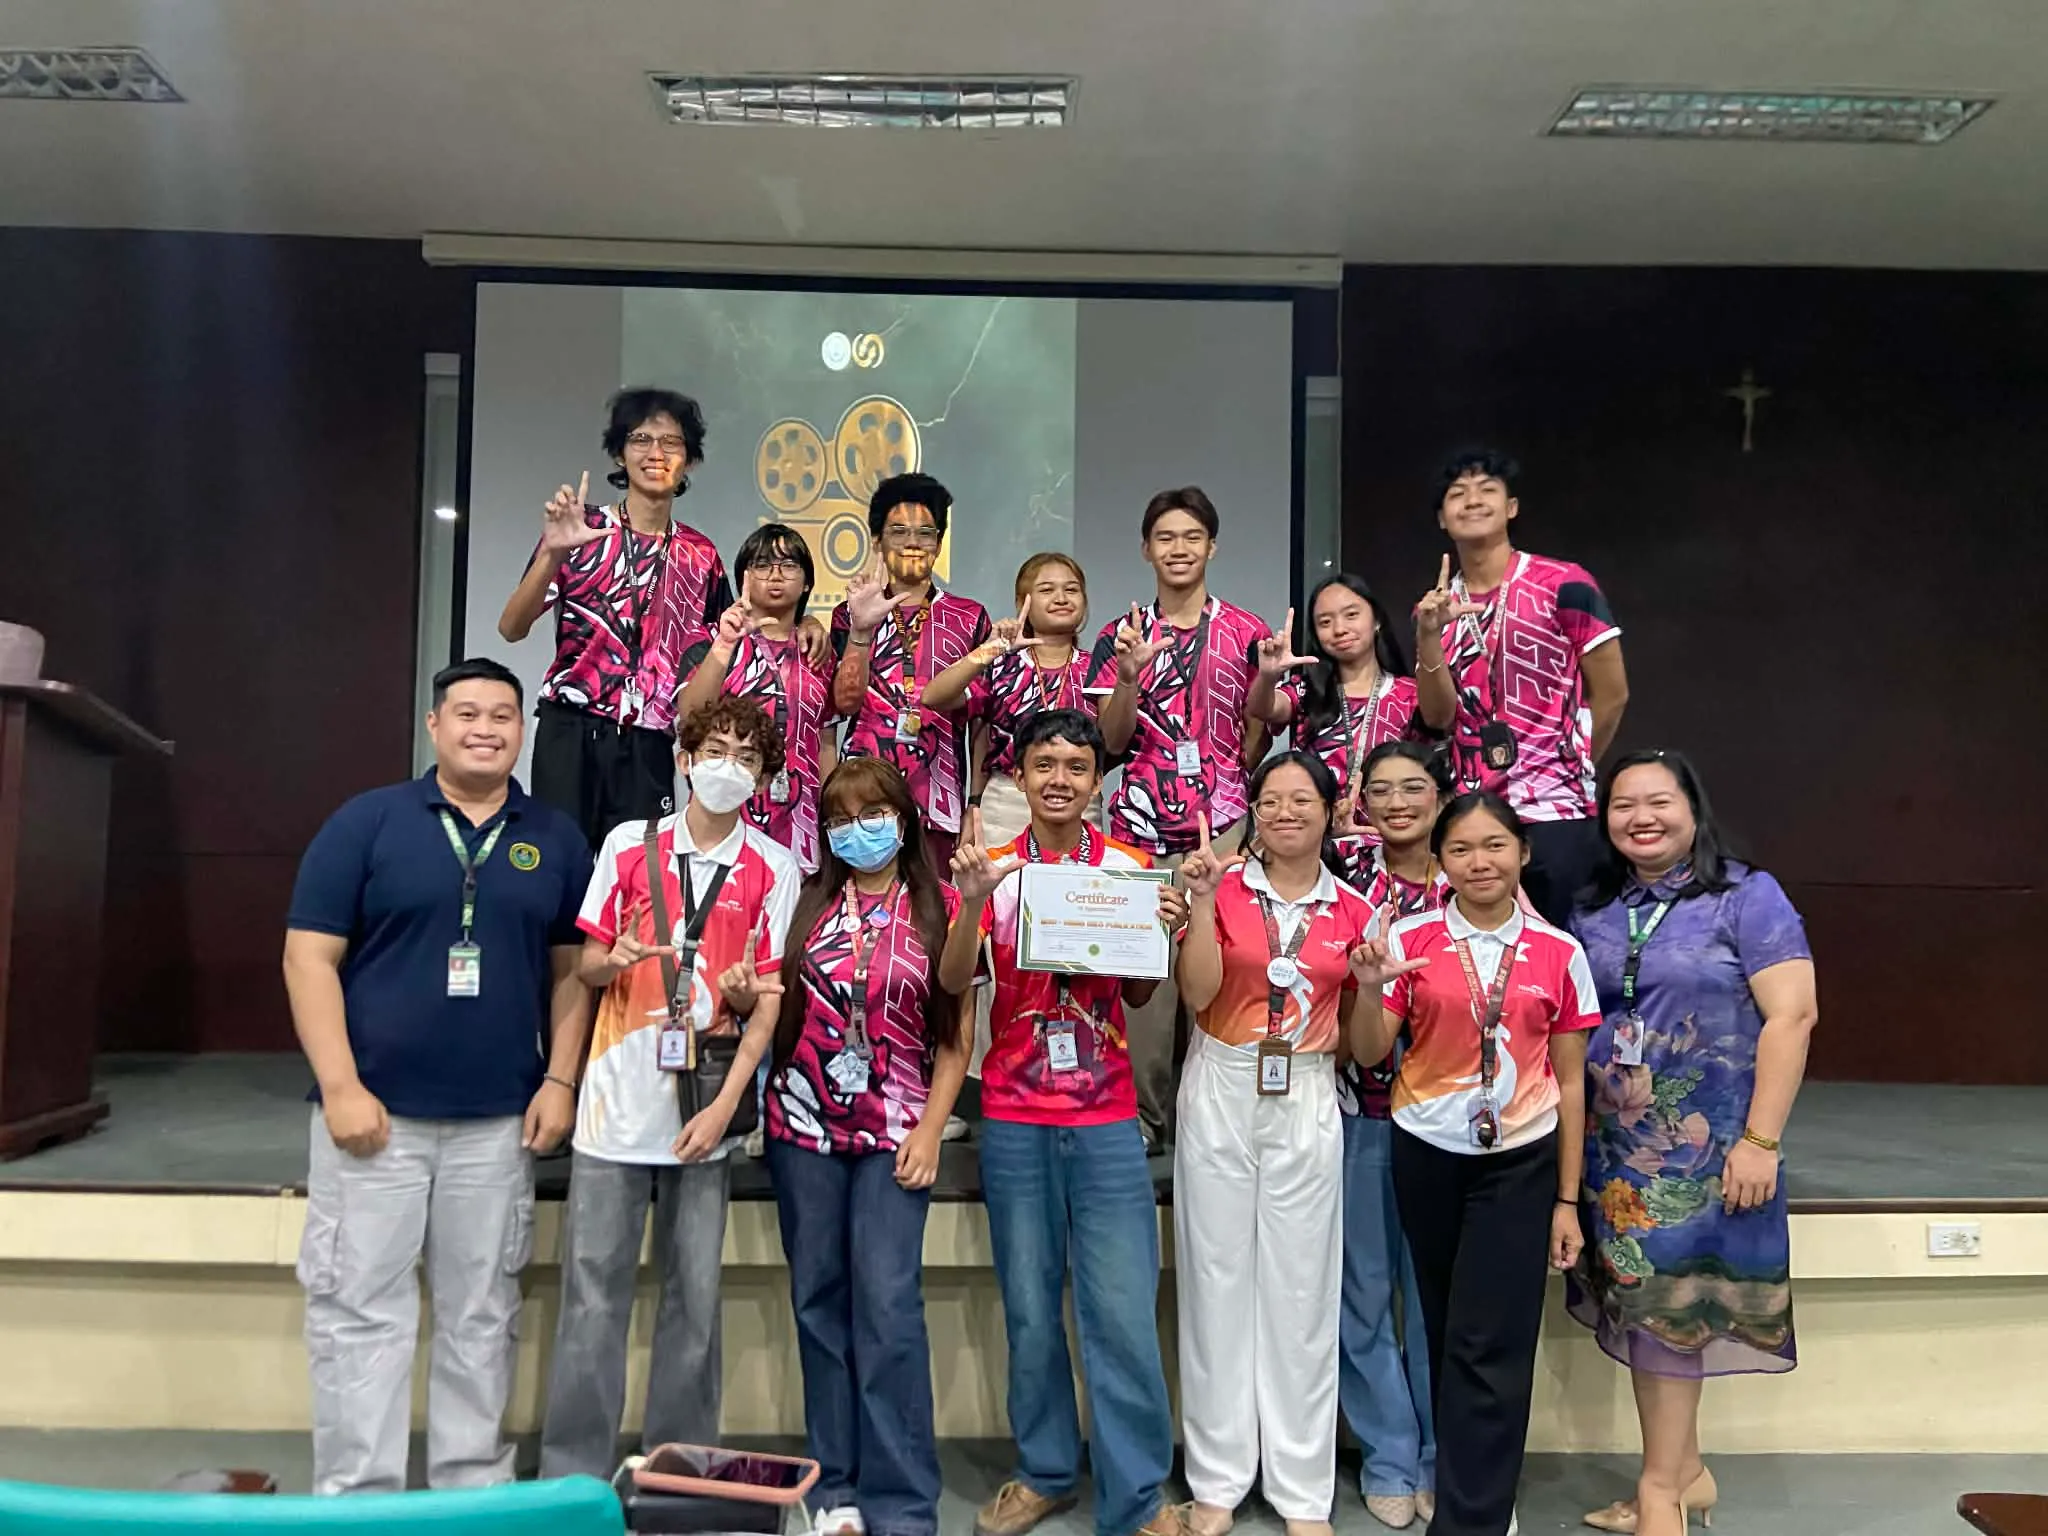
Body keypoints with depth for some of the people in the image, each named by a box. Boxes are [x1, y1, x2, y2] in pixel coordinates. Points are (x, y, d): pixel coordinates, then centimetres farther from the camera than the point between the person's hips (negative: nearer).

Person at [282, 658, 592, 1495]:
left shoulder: (555, 839, 7)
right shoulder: (366, 821, -2)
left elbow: (572, 970, 9)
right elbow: (310, 958, -5)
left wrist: (561, 1080, -2)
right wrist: (340, 1087, -12)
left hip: (498, 1122, 3)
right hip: (374, 1112, -2)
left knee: (482, 1316, 11)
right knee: (360, 1311, 3)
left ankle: (474, 1488, 23)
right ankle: (354, 1497, 15)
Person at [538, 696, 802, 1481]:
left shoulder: (773, 868, 2)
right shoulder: (629, 845, 5)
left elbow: (770, 998, 0)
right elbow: (585, 963, 10)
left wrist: (725, 1104, -9)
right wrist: (612, 960, -14)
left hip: (705, 1109, 0)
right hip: (618, 1100, 0)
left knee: (695, 1297, 7)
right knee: (594, 1294, 3)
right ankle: (572, 1475, 14)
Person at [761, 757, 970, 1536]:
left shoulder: (941, 907, 1)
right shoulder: (806, 901, 7)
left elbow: (955, 1036, 1)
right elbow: (775, 1005, 13)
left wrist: (930, 1129, -7)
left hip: (895, 1132, -3)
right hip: (804, 1126, 3)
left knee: (887, 1305, -8)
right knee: (818, 1301, 7)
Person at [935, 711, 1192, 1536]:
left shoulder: (1128, 866, 2)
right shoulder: (997, 867, 0)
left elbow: (1138, 993, 8)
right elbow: (953, 982, -10)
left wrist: (1162, 931, -12)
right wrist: (972, 900, -28)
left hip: (1107, 1120, 0)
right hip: (1013, 1121, 0)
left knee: (1122, 1312, -1)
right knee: (1030, 1309, 11)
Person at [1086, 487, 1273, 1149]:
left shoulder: (1246, 631, 7)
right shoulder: (1121, 635, 10)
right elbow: (1112, 740, 3)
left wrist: (1267, 680, -11)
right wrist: (1130, 672, -13)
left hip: (1222, 824, -1)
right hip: (1141, 824, 1)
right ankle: (1143, 1113, 11)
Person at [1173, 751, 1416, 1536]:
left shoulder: (1352, 911, 4)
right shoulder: (1224, 888, -2)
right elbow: (1197, 995, -13)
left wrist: (1370, 984, -10)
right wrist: (1203, 900, -20)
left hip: (1306, 1102, 1)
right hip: (1221, 1095, -1)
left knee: (1302, 1287, 6)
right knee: (1218, 1277, 5)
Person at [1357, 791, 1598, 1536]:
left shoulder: (1560, 953, -1)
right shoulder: (1409, 939, -2)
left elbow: (1570, 1081, 3)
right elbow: (1369, 1054, -2)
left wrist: (1568, 1198, 3)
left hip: (1520, 1162, -1)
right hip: (1427, 1156, 1)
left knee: (1489, 1345, -5)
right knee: (1446, 1333, 13)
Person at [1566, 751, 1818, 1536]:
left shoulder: (1747, 896, -7)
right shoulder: (1591, 909, 7)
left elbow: (1792, 1014, -13)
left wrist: (1760, 1141, -18)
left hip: (1704, 1146, -5)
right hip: (1614, 1146, 5)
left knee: (1671, 1301, 0)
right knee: (1644, 1302, 10)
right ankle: (1683, 1472, 26)